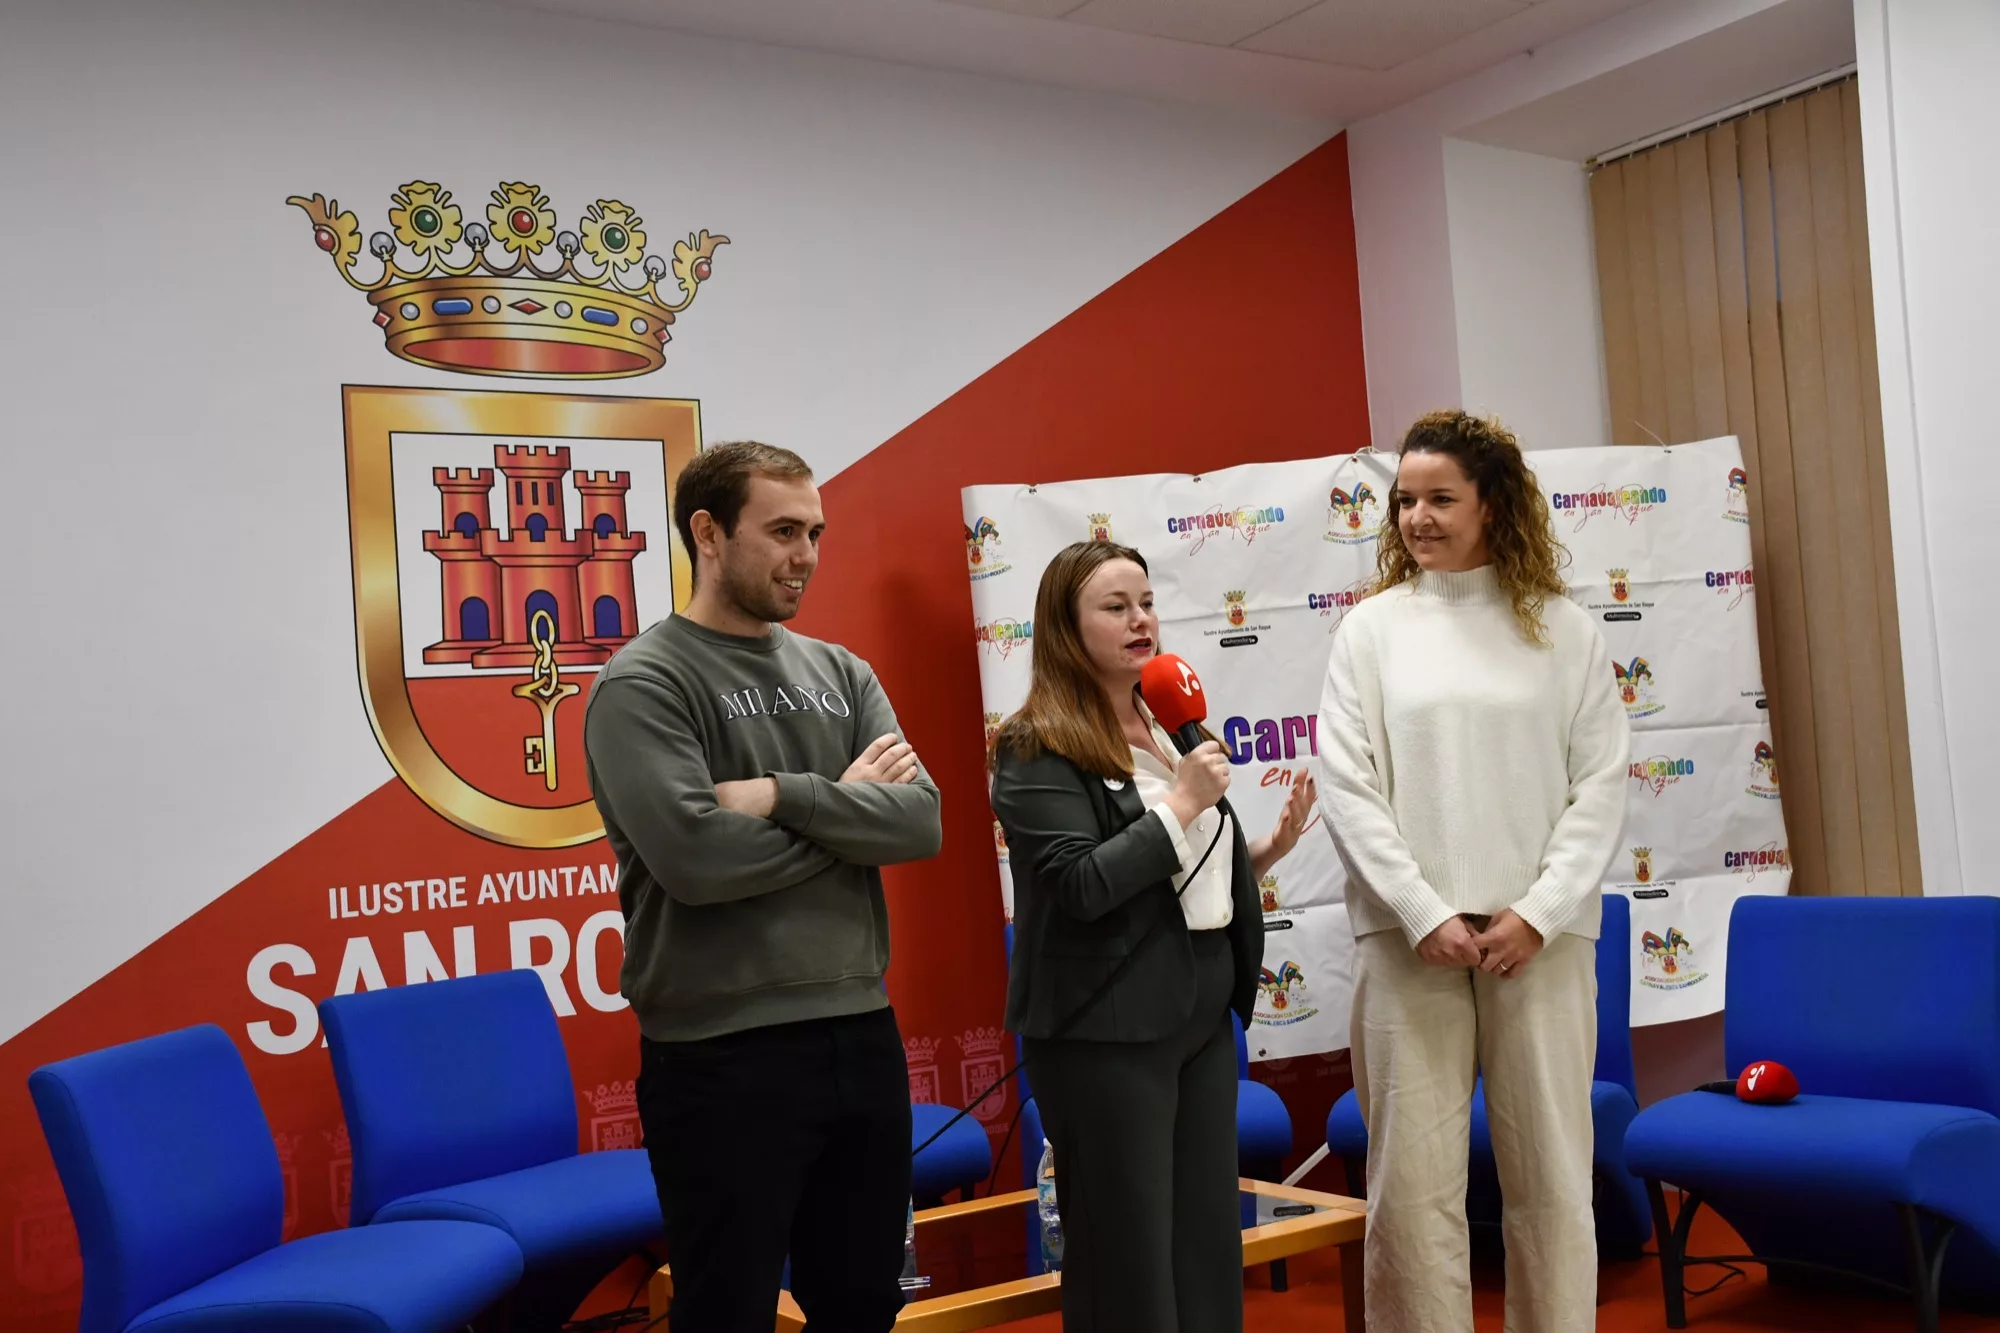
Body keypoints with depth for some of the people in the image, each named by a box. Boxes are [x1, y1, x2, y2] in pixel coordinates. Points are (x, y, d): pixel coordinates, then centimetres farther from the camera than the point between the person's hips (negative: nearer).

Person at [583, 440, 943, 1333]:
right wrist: (848, 809, -9)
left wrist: (785, 795, -16)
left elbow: (921, 821, -3)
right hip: (723, 1061, -6)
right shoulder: (642, 683, -9)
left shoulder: (840, 673, 10)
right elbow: (693, 857, -23)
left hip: (863, 1039, 6)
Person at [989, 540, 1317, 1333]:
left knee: (1210, 1242, 13)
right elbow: (1082, 886, -20)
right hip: (1106, 1028, -7)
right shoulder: (1038, 749, -10)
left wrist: (1267, 851, 4)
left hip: (1203, 1015, 8)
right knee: (1125, 1255, 1)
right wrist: (1182, 804, -17)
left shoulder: (1169, 727, 14)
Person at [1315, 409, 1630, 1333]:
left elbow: (1599, 785, 3)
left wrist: (1539, 913, -8)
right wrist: (1425, 914, -9)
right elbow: (1347, 787, 0)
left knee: (1553, 1178, 7)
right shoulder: (1372, 628, 5)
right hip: (1410, 939, 0)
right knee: (1412, 1186, 0)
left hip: (1539, 937, 1)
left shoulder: (1563, 629, 6)